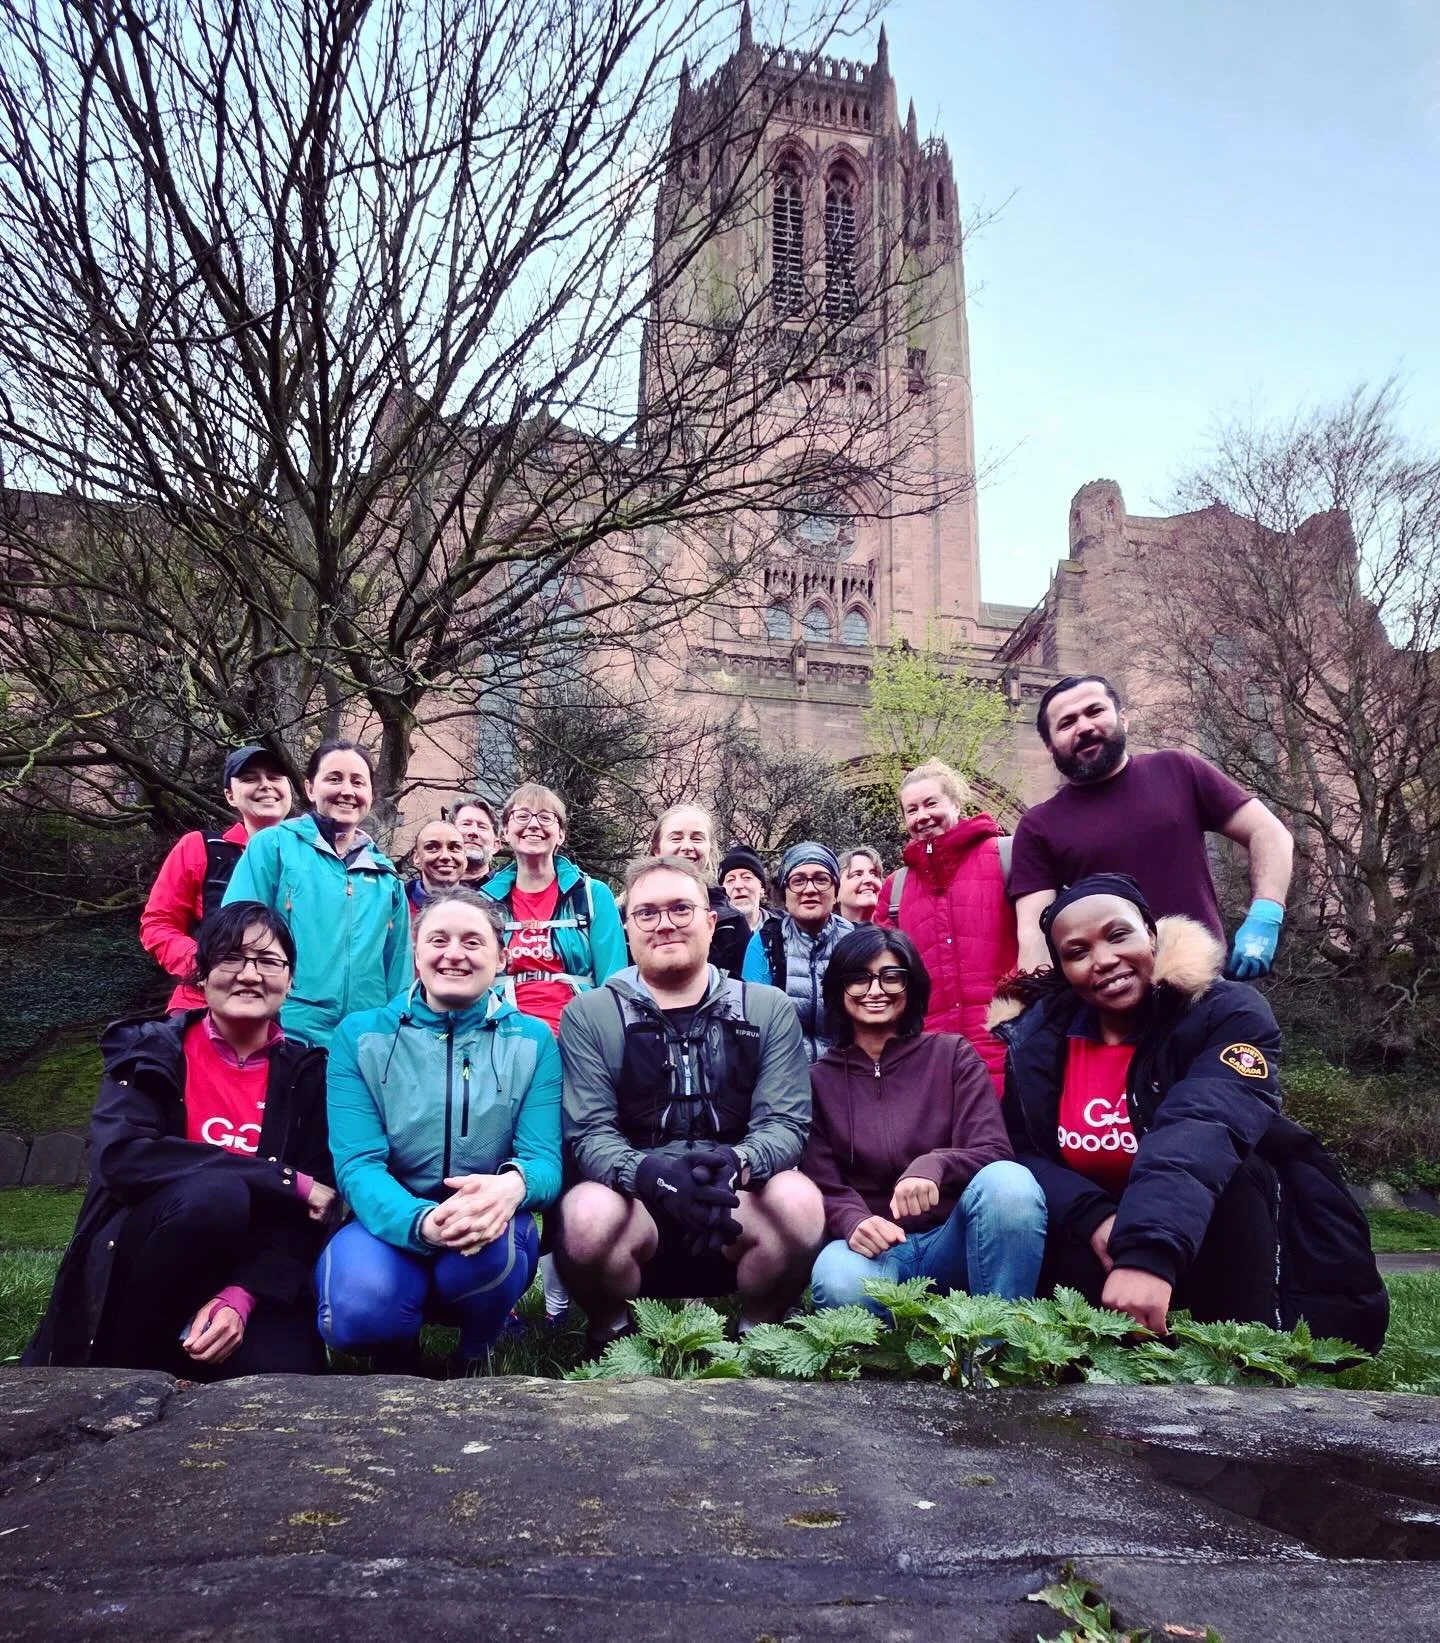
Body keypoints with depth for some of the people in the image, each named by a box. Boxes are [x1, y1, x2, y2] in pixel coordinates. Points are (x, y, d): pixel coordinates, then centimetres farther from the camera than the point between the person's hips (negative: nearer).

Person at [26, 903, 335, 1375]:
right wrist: (284, 1180, -23)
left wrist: (241, 1297, -21)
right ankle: (128, 1362, -8)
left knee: (282, 1372, -27)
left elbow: (307, 1214, -3)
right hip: (137, 1268, -1)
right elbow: (121, 1157, -21)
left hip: (244, 1275, 2)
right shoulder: (149, 1050, -2)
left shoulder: (306, 1072, 3)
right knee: (212, 1192, -32)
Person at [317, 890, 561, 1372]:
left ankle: (477, 1357, 2)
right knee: (359, 1303, -33)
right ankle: (399, 1359, 7)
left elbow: (545, 1159, -8)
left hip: (490, 1227, 1)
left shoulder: (534, 1041, 1)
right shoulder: (360, 1036, -1)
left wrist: (514, 1184, -36)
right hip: (390, 1225, 0)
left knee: (487, 1247, -35)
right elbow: (357, 1164, -12)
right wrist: (421, 1221, -35)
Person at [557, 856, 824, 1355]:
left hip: (737, 1212, 1)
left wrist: (738, 1162, -27)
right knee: (588, 1215, -33)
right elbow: (588, 1133, -6)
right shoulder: (589, 1015, 3)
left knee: (800, 1200, -30)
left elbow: (785, 1121, -3)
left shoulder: (768, 1009, 6)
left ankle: (756, 1334, 0)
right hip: (632, 1204, 0)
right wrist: (649, 1173, -28)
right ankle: (612, 1337, 0)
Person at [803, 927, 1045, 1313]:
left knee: (1009, 1181, -32)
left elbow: (994, 1152, -4)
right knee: (838, 1282, -39)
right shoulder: (817, 1079, 7)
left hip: (954, 1238, 2)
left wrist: (933, 1166, -27)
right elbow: (821, 1187, 1)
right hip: (876, 1247, -1)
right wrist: (853, 1221, -24)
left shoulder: (953, 1054, 7)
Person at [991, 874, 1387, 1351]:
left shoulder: (1228, 1012, -18)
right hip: (1105, 1247, 2)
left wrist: (1149, 1253, -53)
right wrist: (1093, 1220, -26)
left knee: (1233, 1169, -32)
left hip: (1219, 1247, -2)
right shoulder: (1037, 1040, -5)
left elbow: (1201, 1132, -37)